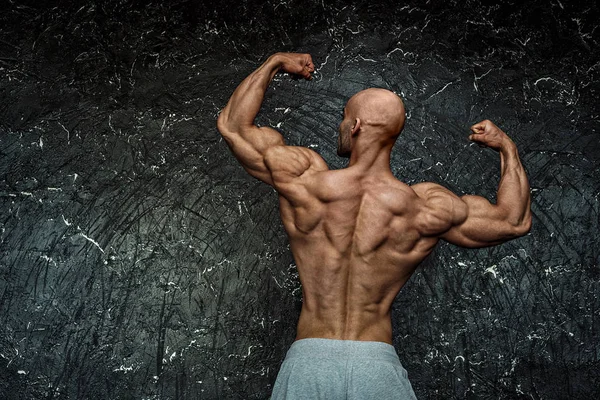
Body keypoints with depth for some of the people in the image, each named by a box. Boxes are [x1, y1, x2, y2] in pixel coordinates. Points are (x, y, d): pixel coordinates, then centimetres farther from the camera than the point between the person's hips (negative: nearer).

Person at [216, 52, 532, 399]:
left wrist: (275, 62, 22)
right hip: (378, 365, 0)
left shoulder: (304, 180, -5)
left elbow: (232, 124, 10)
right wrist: (507, 147, 22)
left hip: (308, 361, 0)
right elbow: (515, 221, 9)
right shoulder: (427, 208, -5)